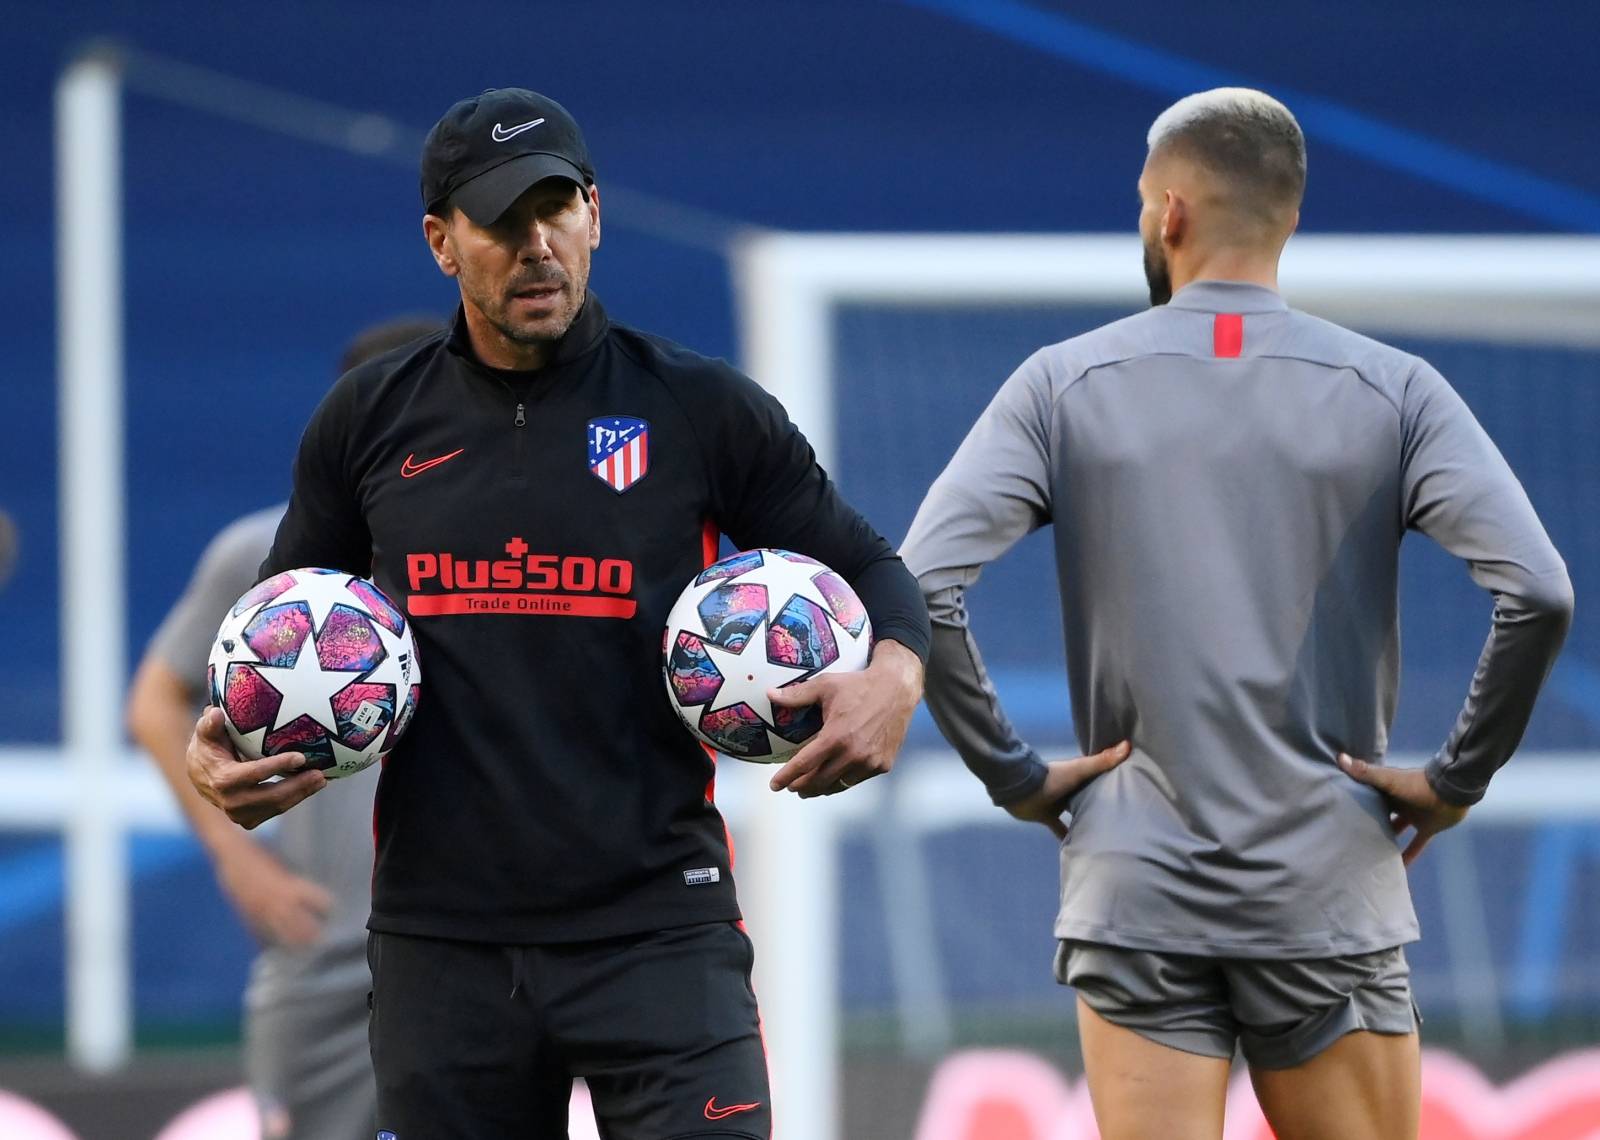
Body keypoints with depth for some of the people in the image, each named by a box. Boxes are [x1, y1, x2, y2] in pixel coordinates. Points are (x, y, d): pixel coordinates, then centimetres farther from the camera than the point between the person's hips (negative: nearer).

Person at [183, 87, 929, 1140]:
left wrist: (896, 673, -13)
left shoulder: (700, 408, 2)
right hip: (442, 936, 3)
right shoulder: (371, 421, 8)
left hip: (658, 925, -2)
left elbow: (864, 567, 9)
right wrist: (214, 743, 1)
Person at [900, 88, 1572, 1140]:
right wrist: (1459, 779, 0)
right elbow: (1536, 592, -12)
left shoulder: (1065, 385, 2)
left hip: (1133, 894, 0)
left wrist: (1013, 776, 1)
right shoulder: (1394, 392, 1)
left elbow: (922, 591, -9)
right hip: (1328, 895, 0)